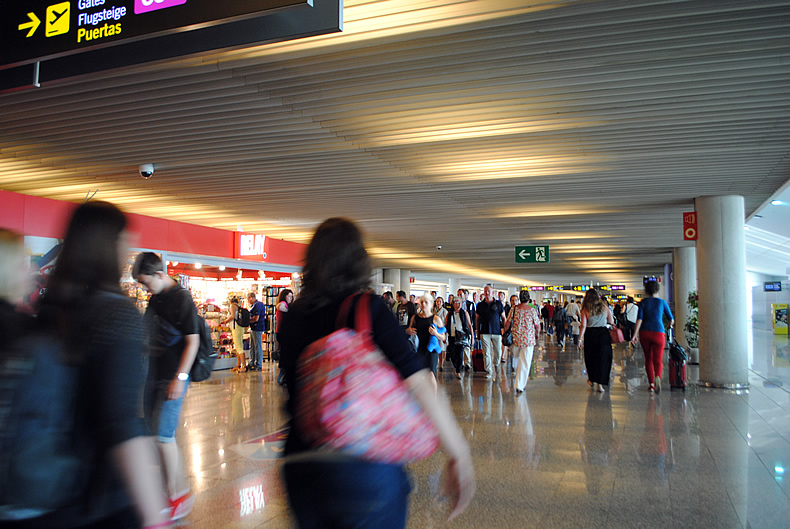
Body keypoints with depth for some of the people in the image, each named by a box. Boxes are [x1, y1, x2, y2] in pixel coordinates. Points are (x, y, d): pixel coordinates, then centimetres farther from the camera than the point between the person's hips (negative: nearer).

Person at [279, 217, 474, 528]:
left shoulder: (292, 316, 3)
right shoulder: (368, 307, -10)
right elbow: (417, 381, -18)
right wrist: (459, 455, -14)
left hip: (299, 467, 4)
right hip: (366, 466, -4)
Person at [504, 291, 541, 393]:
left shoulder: (514, 309, -2)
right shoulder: (532, 310, -5)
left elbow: (507, 324, -1)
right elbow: (537, 325, 0)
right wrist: (537, 335, 18)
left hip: (515, 338, 2)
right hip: (529, 339, -2)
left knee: (517, 359, 21)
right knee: (525, 363, 1)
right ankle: (520, 386, -2)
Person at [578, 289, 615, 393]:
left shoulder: (585, 309, -2)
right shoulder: (604, 307, 2)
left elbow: (583, 326, -6)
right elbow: (611, 322, 6)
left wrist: (580, 339, -3)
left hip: (590, 334, 0)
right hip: (603, 334, 0)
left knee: (590, 357, 17)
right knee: (603, 358, 5)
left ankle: (591, 379, 30)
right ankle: (599, 384, 2)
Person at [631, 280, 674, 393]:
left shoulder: (644, 302, 4)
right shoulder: (662, 302, 6)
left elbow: (639, 319, -6)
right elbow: (671, 319, 13)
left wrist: (635, 334, -8)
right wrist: (670, 325, 36)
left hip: (644, 332, 1)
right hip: (658, 332, -1)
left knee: (648, 359, 15)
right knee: (658, 360, -2)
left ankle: (651, 383, 15)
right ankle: (657, 377, -32)